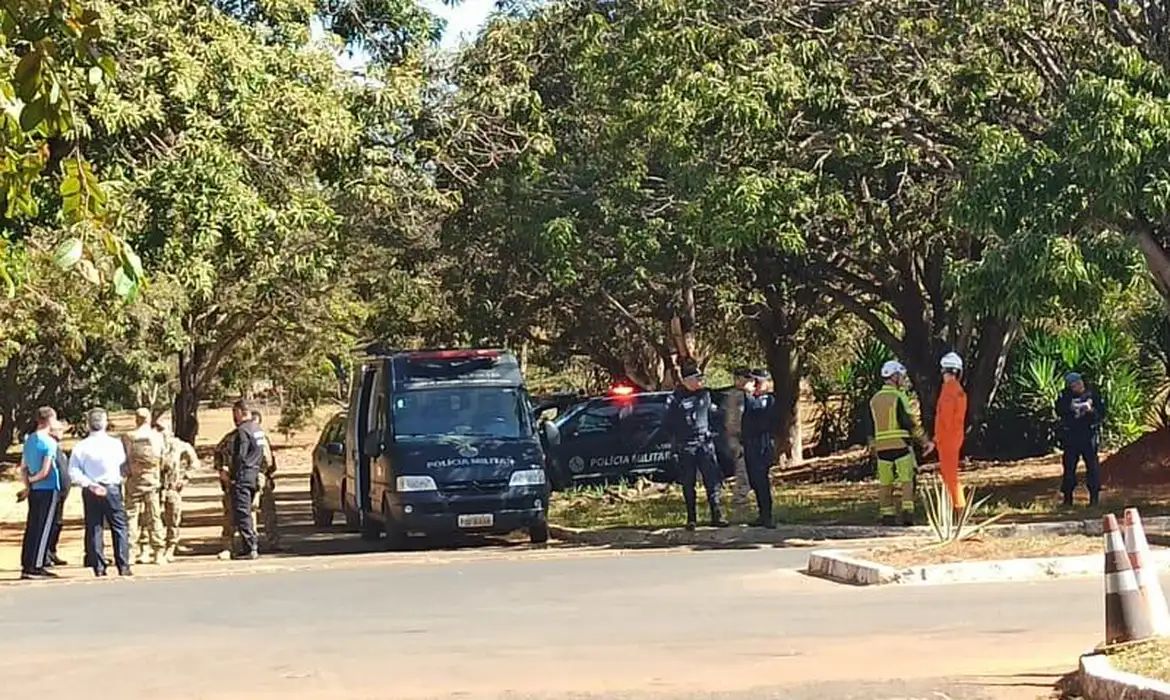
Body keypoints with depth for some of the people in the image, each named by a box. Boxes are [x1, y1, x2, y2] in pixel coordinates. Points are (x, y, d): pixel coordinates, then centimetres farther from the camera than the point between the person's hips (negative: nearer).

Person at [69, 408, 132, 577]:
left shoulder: (81, 446, -3)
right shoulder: (115, 443, -5)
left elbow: (73, 472, -9)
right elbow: (125, 468, 0)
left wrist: (89, 484, -9)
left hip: (89, 492, 1)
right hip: (112, 489, -1)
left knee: (93, 528, 7)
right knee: (120, 527, 6)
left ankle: (98, 567, 5)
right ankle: (123, 566, 1)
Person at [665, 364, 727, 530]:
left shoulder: (705, 395, 9)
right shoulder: (676, 398, -4)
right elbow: (669, 424, 1)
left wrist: (709, 432, 13)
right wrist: (675, 442, -1)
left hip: (705, 443, 3)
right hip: (685, 446, -3)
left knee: (712, 479, -4)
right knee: (688, 483, 4)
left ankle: (716, 516, 1)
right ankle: (691, 519, 11)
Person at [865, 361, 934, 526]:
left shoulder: (874, 400, 12)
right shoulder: (899, 397, -7)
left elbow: (871, 428, 14)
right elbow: (910, 423, -11)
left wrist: (873, 448, 21)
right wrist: (925, 441, -5)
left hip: (882, 448, 5)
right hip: (901, 445, -5)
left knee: (885, 483, 9)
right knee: (907, 480, 0)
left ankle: (887, 516, 9)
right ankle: (907, 513, -9)